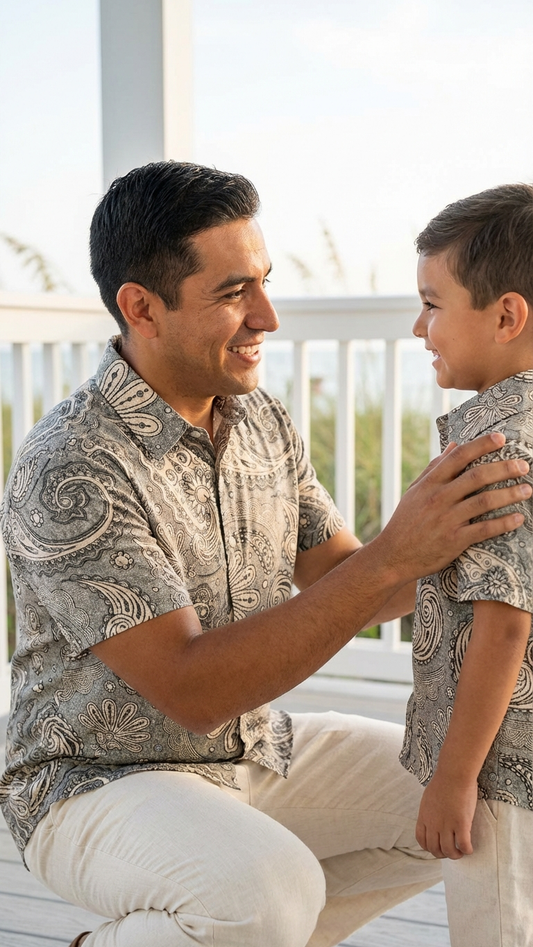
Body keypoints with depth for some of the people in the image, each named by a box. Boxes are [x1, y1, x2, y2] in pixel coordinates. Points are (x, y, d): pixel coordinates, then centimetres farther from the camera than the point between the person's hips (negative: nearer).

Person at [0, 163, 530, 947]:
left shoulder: (263, 421, -1)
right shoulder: (69, 470, -25)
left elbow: (337, 582, 5)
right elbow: (191, 690, -29)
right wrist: (394, 556, -35)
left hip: (257, 754, 8)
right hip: (99, 784, -7)